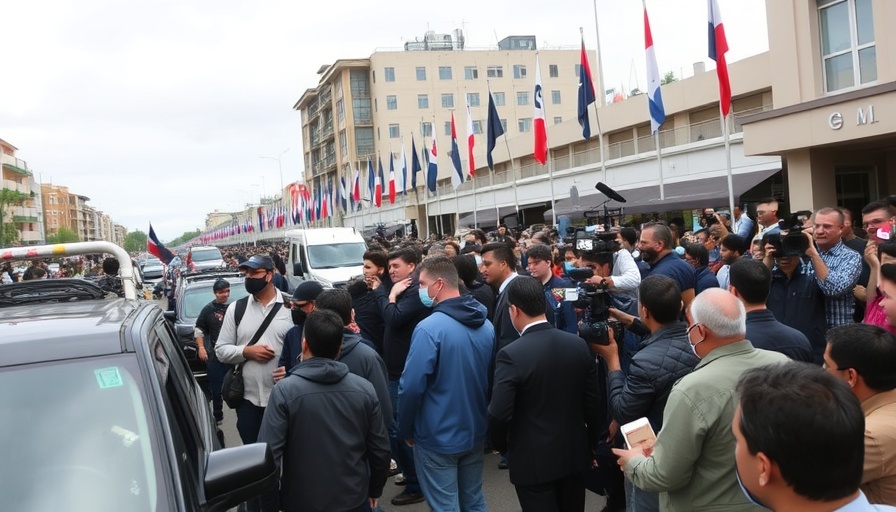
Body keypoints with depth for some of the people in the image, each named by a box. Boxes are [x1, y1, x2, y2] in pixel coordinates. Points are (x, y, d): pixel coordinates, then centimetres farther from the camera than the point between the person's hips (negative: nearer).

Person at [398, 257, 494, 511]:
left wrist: (406, 431, -6)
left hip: (438, 437, -6)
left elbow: (412, 387, -21)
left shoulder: (429, 328, -21)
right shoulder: (486, 324, 2)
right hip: (476, 432, 7)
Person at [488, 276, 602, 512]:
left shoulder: (511, 355, -21)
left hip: (533, 461, -5)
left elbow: (499, 414, -22)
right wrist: (590, 444, 15)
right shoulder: (579, 345, -5)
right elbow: (593, 403, 1)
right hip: (574, 453, 5)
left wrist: (501, 446, -2)